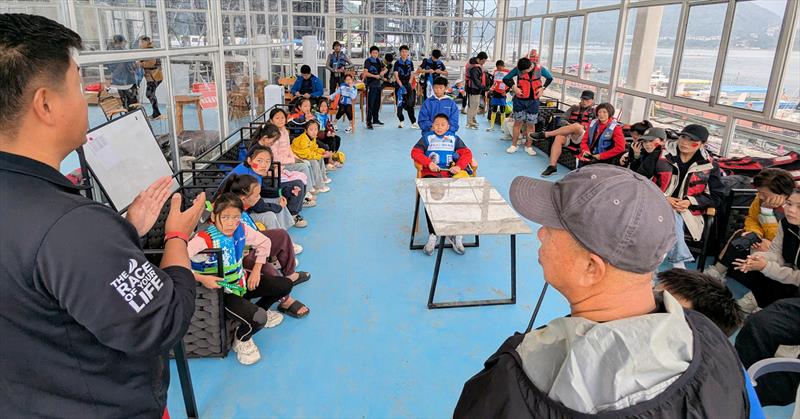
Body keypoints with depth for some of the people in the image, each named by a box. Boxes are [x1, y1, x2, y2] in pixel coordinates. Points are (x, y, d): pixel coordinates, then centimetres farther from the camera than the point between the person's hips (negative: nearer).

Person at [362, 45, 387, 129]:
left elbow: (385, 69, 23)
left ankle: (375, 119, 27)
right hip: (371, 85, -7)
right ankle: (369, 122, -7)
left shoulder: (379, 61, 12)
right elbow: (365, 73, -14)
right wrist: (375, 76, -22)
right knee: (370, 104, -8)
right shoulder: (368, 61, -6)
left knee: (377, 103, 14)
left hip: (378, 84, 7)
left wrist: (383, 71, 1)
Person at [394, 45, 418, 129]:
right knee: (400, 104, -1)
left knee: (410, 104, -2)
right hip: (399, 85, -1)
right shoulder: (397, 63, 2)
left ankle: (413, 123, -3)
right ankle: (401, 121, 11)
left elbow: (412, 74, 7)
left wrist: (409, 84, -7)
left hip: (408, 84, 2)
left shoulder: (410, 62, 9)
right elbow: (396, 75, -6)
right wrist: (401, 85, -16)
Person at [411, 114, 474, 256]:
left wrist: (459, 166, -7)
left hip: (451, 174, 1)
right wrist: (429, 163, -10)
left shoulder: (454, 139, 26)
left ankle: (454, 234, -19)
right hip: (431, 174, -1)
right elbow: (415, 152, 7)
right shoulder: (427, 138, 22)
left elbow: (467, 153, 14)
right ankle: (432, 234, -26)